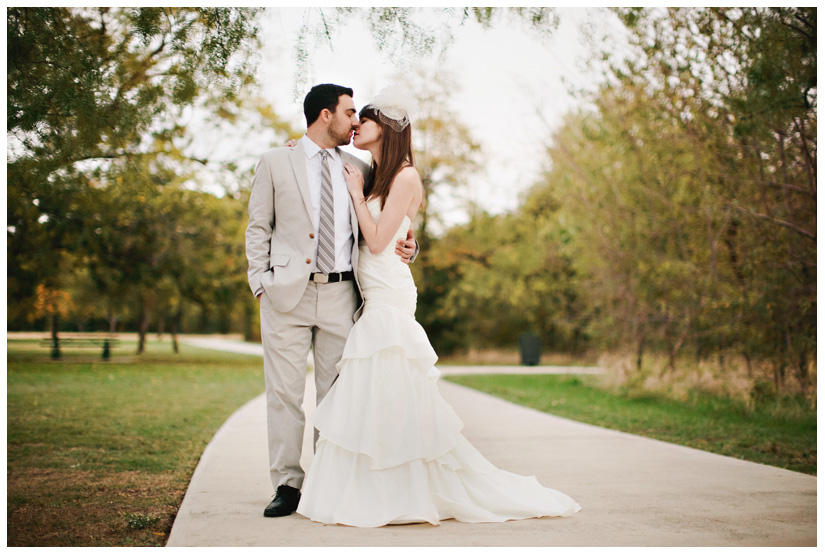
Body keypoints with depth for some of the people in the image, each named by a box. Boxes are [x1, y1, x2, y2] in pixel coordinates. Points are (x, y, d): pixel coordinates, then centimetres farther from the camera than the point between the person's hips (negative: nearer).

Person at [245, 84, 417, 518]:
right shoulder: (275, 163, 6)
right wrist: (260, 281, -4)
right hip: (287, 294, -2)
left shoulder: (357, 169, 13)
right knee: (284, 392, -1)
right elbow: (258, 229, 6)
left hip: (341, 295, 2)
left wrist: (405, 246, -3)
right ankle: (287, 485, 7)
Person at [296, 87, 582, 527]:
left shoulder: (405, 177, -9)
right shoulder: (373, 177, 17)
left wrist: (357, 191, -5)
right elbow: (363, 242, 17)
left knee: (394, 400, -6)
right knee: (368, 399, 9)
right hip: (374, 305, 9)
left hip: (390, 303, -9)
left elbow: (377, 241, -14)